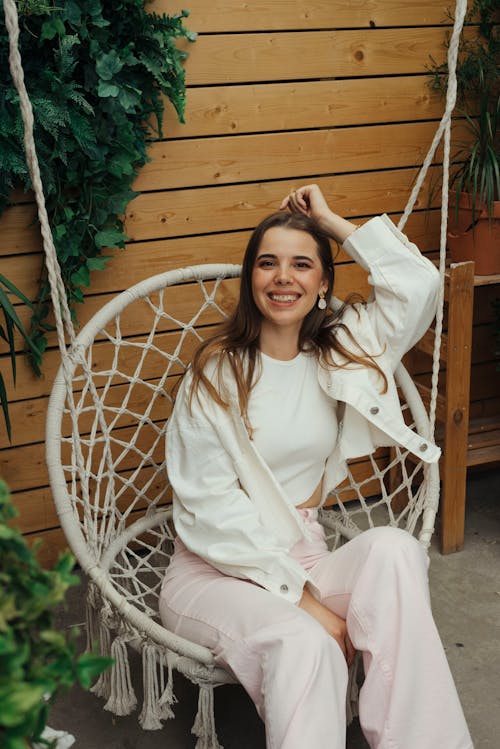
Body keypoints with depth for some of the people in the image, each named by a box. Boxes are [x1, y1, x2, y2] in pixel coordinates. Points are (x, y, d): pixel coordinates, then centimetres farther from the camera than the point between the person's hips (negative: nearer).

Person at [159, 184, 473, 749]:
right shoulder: (215, 374, -6)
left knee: (393, 548, -28)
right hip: (216, 570, -4)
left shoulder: (339, 352, 10)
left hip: (303, 557, 4)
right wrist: (302, 598, -18)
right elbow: (212, 511, -12)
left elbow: (418, 286, 0)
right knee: (304, 642, -36)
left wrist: (333, 222, 1)